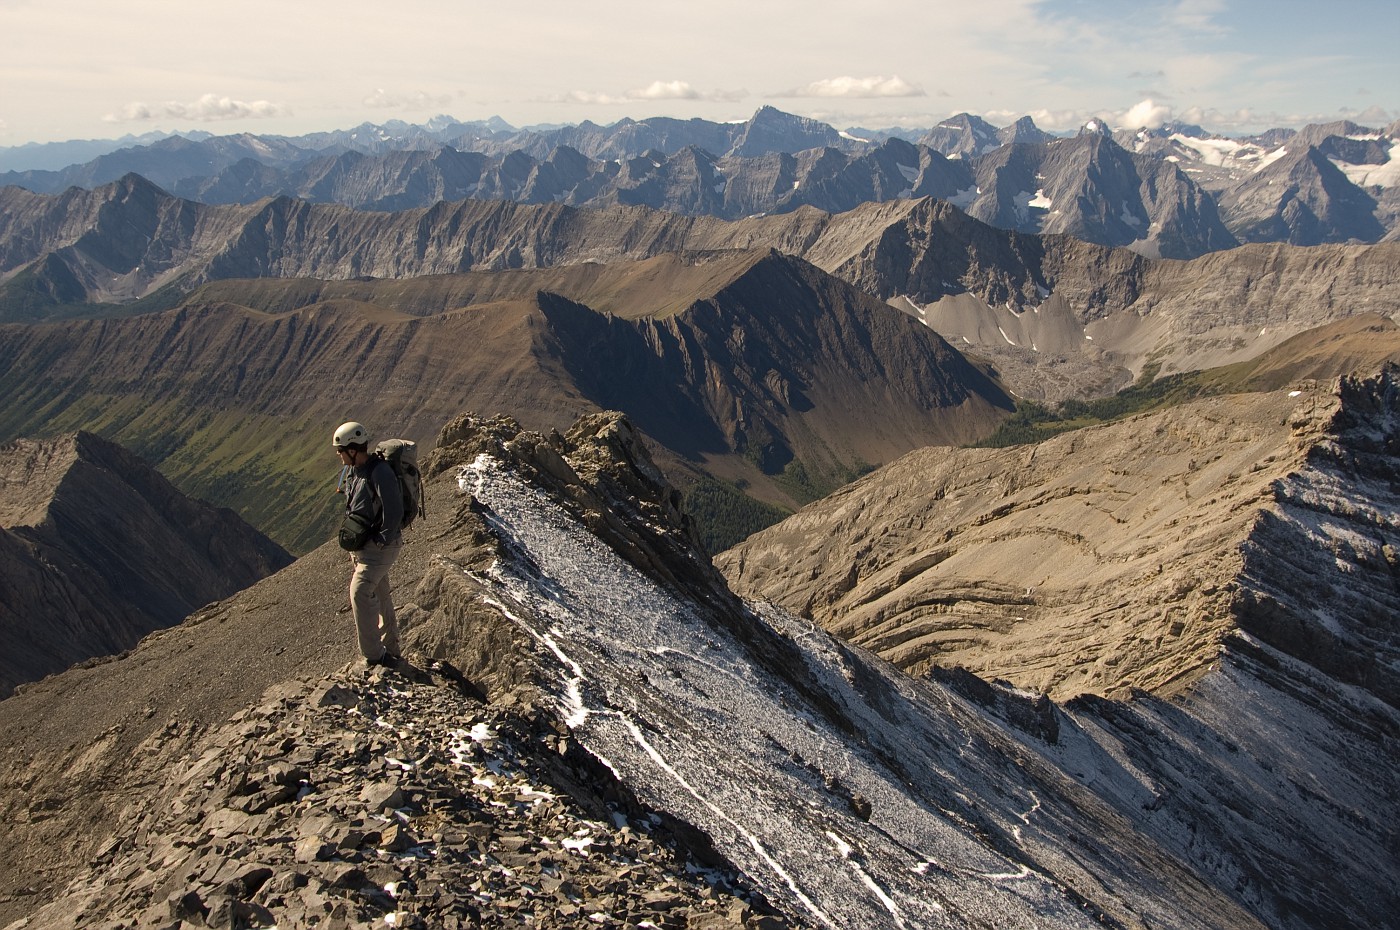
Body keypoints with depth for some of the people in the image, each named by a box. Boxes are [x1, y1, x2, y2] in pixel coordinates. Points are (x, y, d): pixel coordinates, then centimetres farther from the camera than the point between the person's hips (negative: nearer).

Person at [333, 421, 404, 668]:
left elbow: (394, 511, -24)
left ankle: (373, 655, -10)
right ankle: (389, 650, 28)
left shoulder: (380, 472, -23)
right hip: (362, 544, 9)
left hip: (381, 545, -9)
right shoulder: (351, 469, 6)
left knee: (360, 592, -17)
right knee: (379, 595, 16)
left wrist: (382, 541, -19)